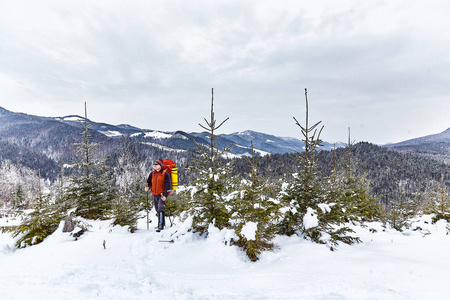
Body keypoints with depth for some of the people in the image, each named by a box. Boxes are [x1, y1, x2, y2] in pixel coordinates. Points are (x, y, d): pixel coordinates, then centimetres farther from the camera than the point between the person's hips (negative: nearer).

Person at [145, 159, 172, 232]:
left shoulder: (165, 174, -9)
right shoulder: (152, 174, 7)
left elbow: (168, 185, -12)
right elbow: (149, 182, 21)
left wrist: (165, 195, -20)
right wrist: (147, 188, -1)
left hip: (162, 195, -6)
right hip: (155, 195, 6)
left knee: (160, 209, -17)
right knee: (157, 210, 14)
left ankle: (160, 226, -15)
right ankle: (163, 223, 32)